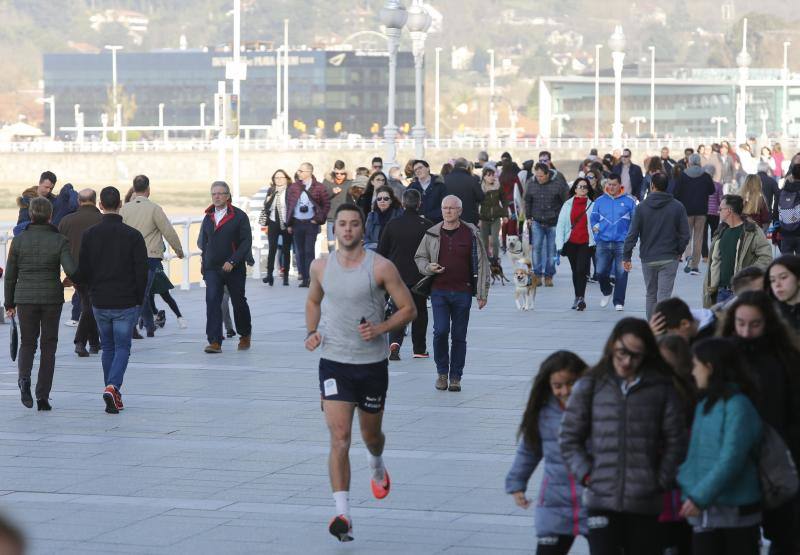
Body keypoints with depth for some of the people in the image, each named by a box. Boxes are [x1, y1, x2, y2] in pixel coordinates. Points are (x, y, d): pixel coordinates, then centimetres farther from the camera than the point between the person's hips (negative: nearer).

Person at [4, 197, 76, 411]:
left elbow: (10, 275, 3)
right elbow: (70, 269, -17)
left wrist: (9, 303, 12)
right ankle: (43, 396, 4)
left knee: (27, 343, 13)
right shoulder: (59, 241, -6)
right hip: (52, 297, -1)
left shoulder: (19, 240, -1)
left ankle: (24, 378, -17)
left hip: (25, 297, 1)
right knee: (48, 345, 10)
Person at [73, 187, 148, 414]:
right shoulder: (133, 235, -8)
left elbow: (82, 270, -1)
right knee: (122, 348, 4)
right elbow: (142, 272, -7)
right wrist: (139, 301, 5)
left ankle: (113, 393, 18)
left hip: (100, 303, 2)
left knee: (107, 348, 17)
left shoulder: (90, 235, -2)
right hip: (126, 303, -2)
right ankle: (113, 387, -18)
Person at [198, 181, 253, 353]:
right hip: (212, 268, 3)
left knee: (238, 302, 10)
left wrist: (232, 261, -18)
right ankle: (215, 342, -16)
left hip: (234, 268, -3)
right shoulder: (208, 218, 9)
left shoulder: (239, 216, -5)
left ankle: (245, 336, 33)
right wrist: (204, 260, 8)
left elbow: (246, 241, -10)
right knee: (212, 302, -13)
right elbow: (203, 242, 19)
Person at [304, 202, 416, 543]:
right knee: (339, 437, -13)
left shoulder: (381, 267, -9)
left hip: (372, 363, -1)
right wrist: (312, 332, 2)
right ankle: (343, 515, -17)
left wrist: (379, 329, -19)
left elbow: (408, 309, -3)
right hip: (333, 362, 1)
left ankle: (377, 465, 55)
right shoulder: (320, 267, 1)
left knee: (370, 434, 18)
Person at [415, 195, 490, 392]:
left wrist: (482, 293, -1)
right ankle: (442, 372, 7)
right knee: (440, 331, -11)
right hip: (439, 291, 0)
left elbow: (481, 264, 3)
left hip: (462, 292, 0)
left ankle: (455, 377, 13)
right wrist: (428, 267, -6)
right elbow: (419, 257, 17)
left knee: (459, 336, 4)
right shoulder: (432, 234, 5)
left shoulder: (471, 234, 1)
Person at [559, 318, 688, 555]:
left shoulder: (662, 388, 0)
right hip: (602, 499, 0)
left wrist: (662, 481, -2)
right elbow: (569, 438, 7)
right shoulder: (591, 387, 3)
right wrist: (586, 474, -2)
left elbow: (675, 439, 3)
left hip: (645, 502, 0)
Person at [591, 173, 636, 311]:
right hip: (603, 242, 2)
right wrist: (595, 227, 0)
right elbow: (593, 217, 18)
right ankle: (607, 291, 28)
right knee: (601, 272, -2)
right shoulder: (599, 201, 11)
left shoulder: (629, 201, 5)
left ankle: (619, 302, 3)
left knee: (621, 273, -5)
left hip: (622, 242, -2)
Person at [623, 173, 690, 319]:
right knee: (664, 296, -4)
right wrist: (679, 251, 12)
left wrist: (626, 256, 0)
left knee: (650, 295, 15)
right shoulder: (677, 207, -3)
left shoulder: (642, 207, -3)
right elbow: (685, 234, -3)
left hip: (648, 259, 1)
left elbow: (632, 234, -5)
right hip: (669, 259, -1)